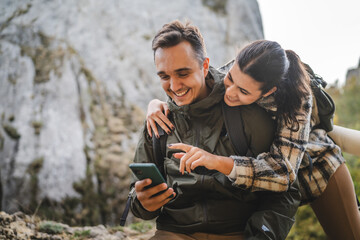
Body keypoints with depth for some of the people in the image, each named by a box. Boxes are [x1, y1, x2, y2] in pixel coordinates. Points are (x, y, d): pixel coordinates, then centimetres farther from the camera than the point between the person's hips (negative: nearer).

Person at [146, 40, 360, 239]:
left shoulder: (295, 100, -36)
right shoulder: (227, 80, -24)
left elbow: (284, 171, -45)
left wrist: (216, 161, -58)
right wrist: (157, 103, -28)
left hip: (318, 170, -3)